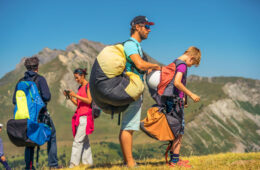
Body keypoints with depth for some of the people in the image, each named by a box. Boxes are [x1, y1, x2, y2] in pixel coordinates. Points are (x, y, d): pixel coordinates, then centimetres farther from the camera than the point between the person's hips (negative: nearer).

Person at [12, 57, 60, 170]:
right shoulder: (40, 79, -8)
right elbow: (47, 96, -17)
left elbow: (14, 100, 5)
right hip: (41, 113, -5)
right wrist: (44, 100, 5)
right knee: (52, 136, 9)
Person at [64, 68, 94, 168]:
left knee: (78, 140, -12)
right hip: (79, 115, 8)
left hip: (86, 116, -8)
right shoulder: (80, 87, 20)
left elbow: (89, 101, -13)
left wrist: (76, 95, -15)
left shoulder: (88, 85, -4)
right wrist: (70, 97, 5)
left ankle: (73, 164, -13)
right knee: (84, 140, 6)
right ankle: (88, 162, 8)